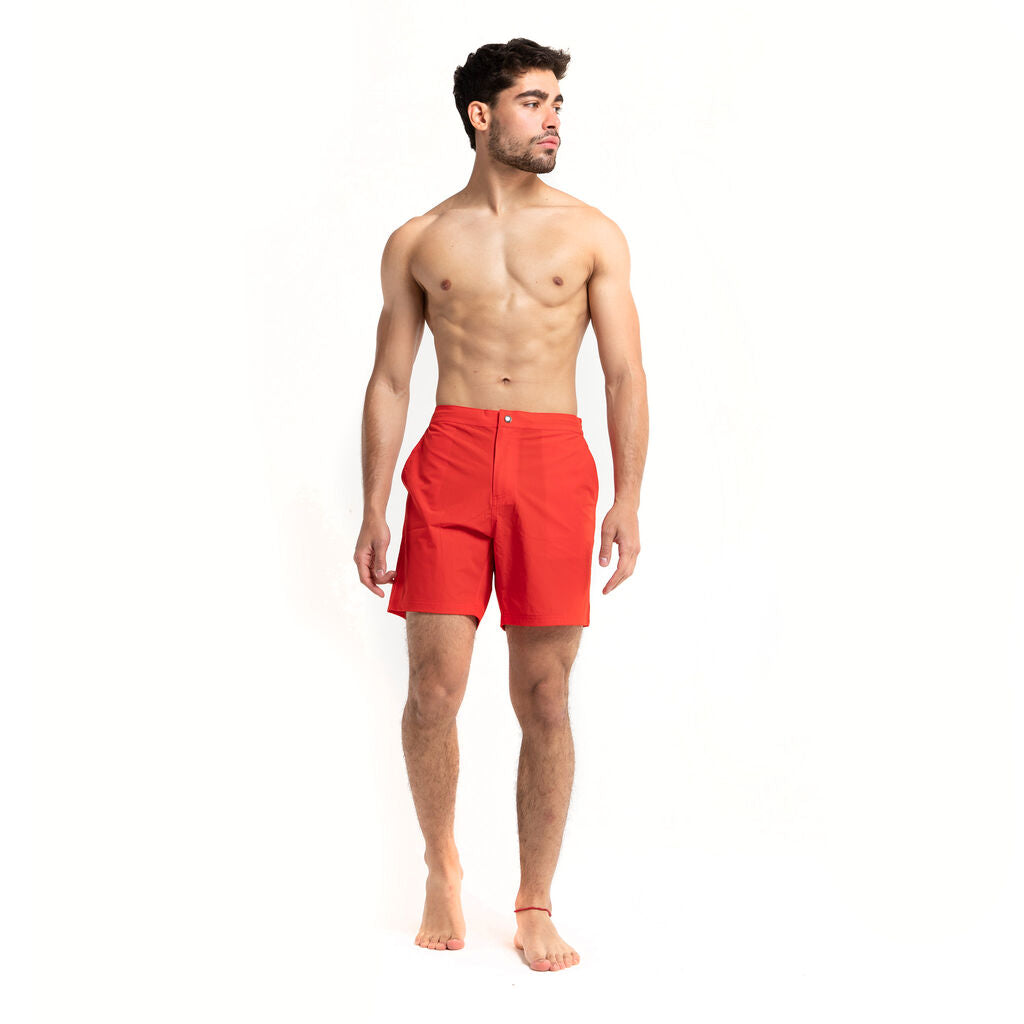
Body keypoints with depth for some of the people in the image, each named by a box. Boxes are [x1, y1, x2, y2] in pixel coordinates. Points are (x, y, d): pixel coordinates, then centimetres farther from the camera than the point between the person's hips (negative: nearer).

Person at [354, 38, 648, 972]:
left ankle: (536, 906, 14)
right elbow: (390, 381, 12)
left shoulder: (593, 235, 9)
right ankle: (442, 866, 21)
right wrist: (373, 510, 6)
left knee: (545, 698, 1)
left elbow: (625, 374, 5)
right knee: (434, 684, -5)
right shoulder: (419, 242, 11)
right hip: (450, 457, 0)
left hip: (553, 459, 0)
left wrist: (628, 499, -5)